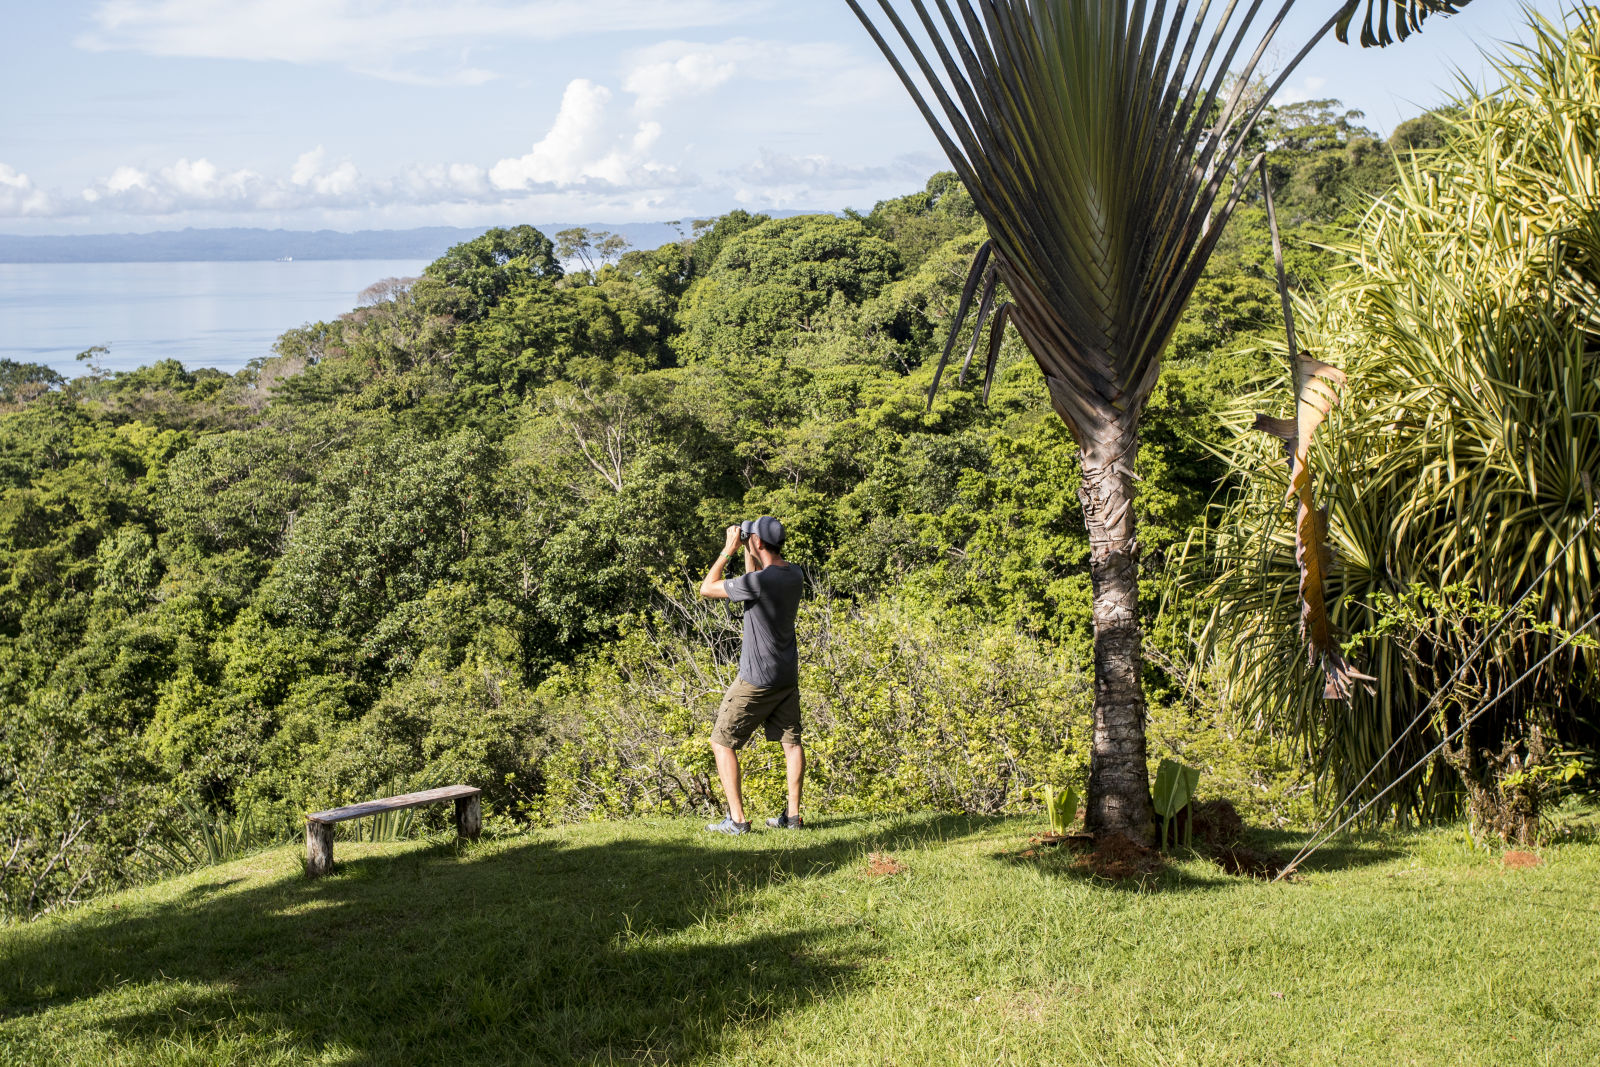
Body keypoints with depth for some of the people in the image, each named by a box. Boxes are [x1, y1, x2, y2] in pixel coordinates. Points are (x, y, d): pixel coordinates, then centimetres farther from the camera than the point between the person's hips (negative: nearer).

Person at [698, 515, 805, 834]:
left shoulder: (759, 581, -23)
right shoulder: (794, 575, 1)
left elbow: (707, 589, -10)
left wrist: (728, 550, -5)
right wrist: (746, 551, 14)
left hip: (756, 678, -7)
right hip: (788, 676, 7)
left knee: (722, 742, 2)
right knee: (791, 741, 12)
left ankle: (736, 819, -2)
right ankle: (793, 815, 11)